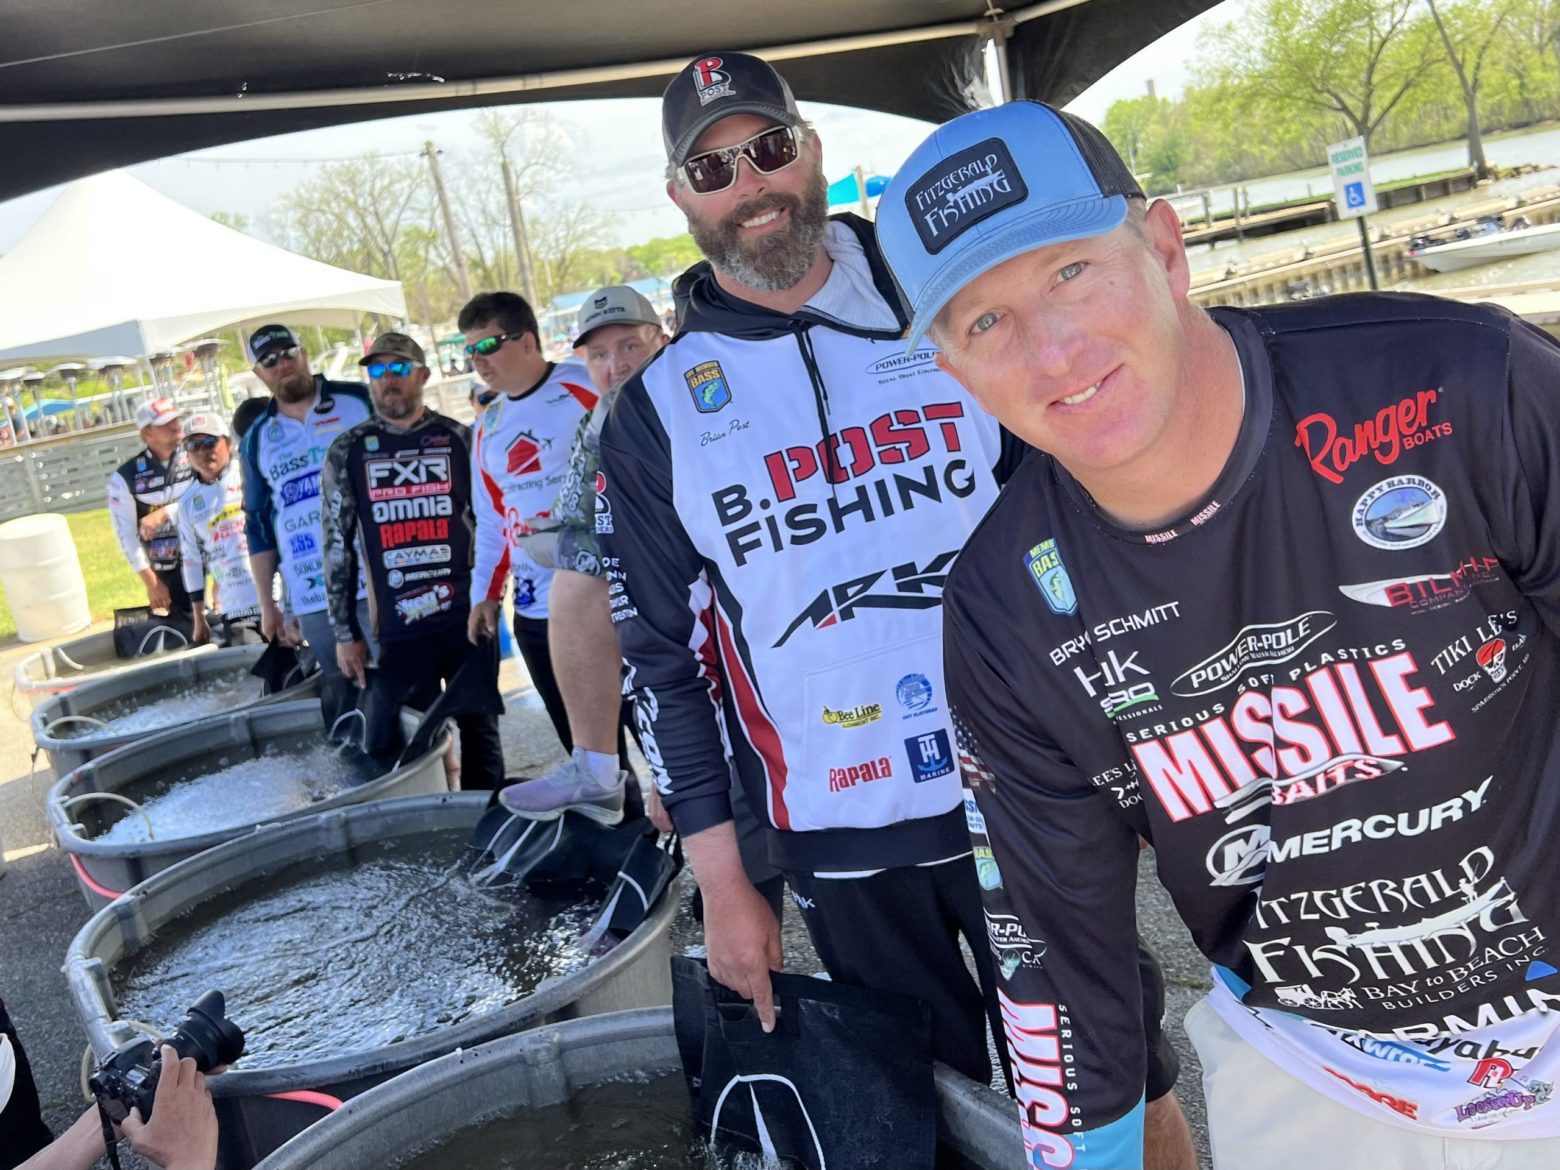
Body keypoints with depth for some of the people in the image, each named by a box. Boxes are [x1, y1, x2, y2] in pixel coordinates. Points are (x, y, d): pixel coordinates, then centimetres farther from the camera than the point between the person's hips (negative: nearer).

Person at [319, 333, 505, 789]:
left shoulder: (459, 439, 3)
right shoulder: (346, 452, 4)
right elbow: (338, 547, 5)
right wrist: (345, 633, 3)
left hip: (466, 617, 0)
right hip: (398, 628, 0)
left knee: (479, 731, 10)